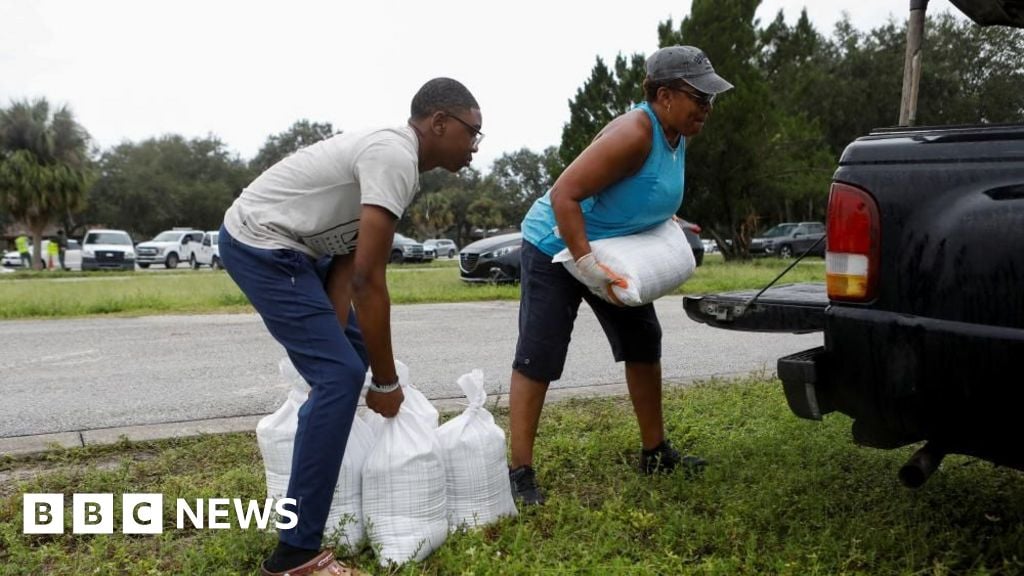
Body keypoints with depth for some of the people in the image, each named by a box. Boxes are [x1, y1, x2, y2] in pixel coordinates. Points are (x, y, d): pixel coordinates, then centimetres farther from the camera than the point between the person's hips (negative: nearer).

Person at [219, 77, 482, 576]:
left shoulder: (389, 153, 11)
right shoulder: (396, 159, -22)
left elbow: (348, 265, 7)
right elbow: (368, 280, -25)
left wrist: (334, 343, 2)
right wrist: (386, 382, -17)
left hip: (287, 245, 11)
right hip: (261, 245, -11)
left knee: (350, 358, 18)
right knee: (340, 377, -15)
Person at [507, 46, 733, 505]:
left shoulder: (678, 136, 0)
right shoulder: (634, 133, -28)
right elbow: (564, 194, -32)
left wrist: (664, 221, 3)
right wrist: (585, 263, -37)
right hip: (557, 247, -9)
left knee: (643, 343, 11)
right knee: (538, 359, -10)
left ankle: (655, 453, 24)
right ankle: (520, 472, -4)